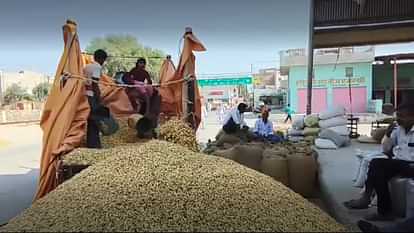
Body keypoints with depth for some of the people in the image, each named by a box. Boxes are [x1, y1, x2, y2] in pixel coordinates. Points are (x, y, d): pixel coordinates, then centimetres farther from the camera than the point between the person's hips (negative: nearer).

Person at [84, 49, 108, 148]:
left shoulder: (87, 66, 18)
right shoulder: (97, 67, -8)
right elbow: (94, 84, -16)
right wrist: (99, 99, -15)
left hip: (85, 95, 9)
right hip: (92, 95, -8)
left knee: (91, 119, 14)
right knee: (95, 119, -1)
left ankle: (90, 142, 19)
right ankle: (94, 143, 2)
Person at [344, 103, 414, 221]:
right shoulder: (398, 128, 12)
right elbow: (385, 150, 13)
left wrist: (395, 153, -17)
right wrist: (388, 134, -1)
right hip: (398, 164, 7)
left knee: (376, 163, -24)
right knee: (379, 172, -21)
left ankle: (366, 198, -11)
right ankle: (384, 212, -15)